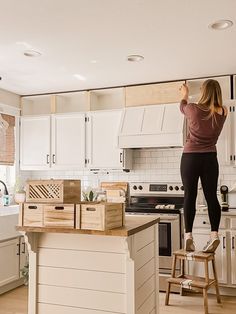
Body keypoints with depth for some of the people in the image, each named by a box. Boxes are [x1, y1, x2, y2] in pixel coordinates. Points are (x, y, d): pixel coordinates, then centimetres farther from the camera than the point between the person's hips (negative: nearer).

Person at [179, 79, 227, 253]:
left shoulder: (194, 109, -10)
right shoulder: (222, 113, -1)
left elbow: (183, 107, 14)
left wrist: (185, 95, 35)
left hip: (190, 158, -2)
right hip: (210, 159, 3)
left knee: (190, 196, 1)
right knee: (211, 196, 5)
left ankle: (188, 235, -1)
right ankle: (214, 234, -2)